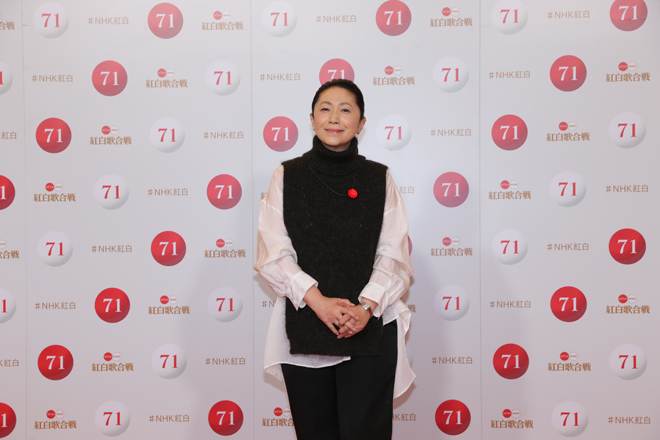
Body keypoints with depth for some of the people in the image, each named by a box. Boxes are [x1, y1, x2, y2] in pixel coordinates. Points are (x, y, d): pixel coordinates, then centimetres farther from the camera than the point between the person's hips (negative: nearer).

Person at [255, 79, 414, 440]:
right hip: (304, 329, 1)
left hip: (370, 329, 0)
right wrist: (317, 301, -15)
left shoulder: (379, 179, 5)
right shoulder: (287, 177, 4)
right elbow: (272, 254, -3)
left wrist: (366, 307, -14)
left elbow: (394, 255, 0)